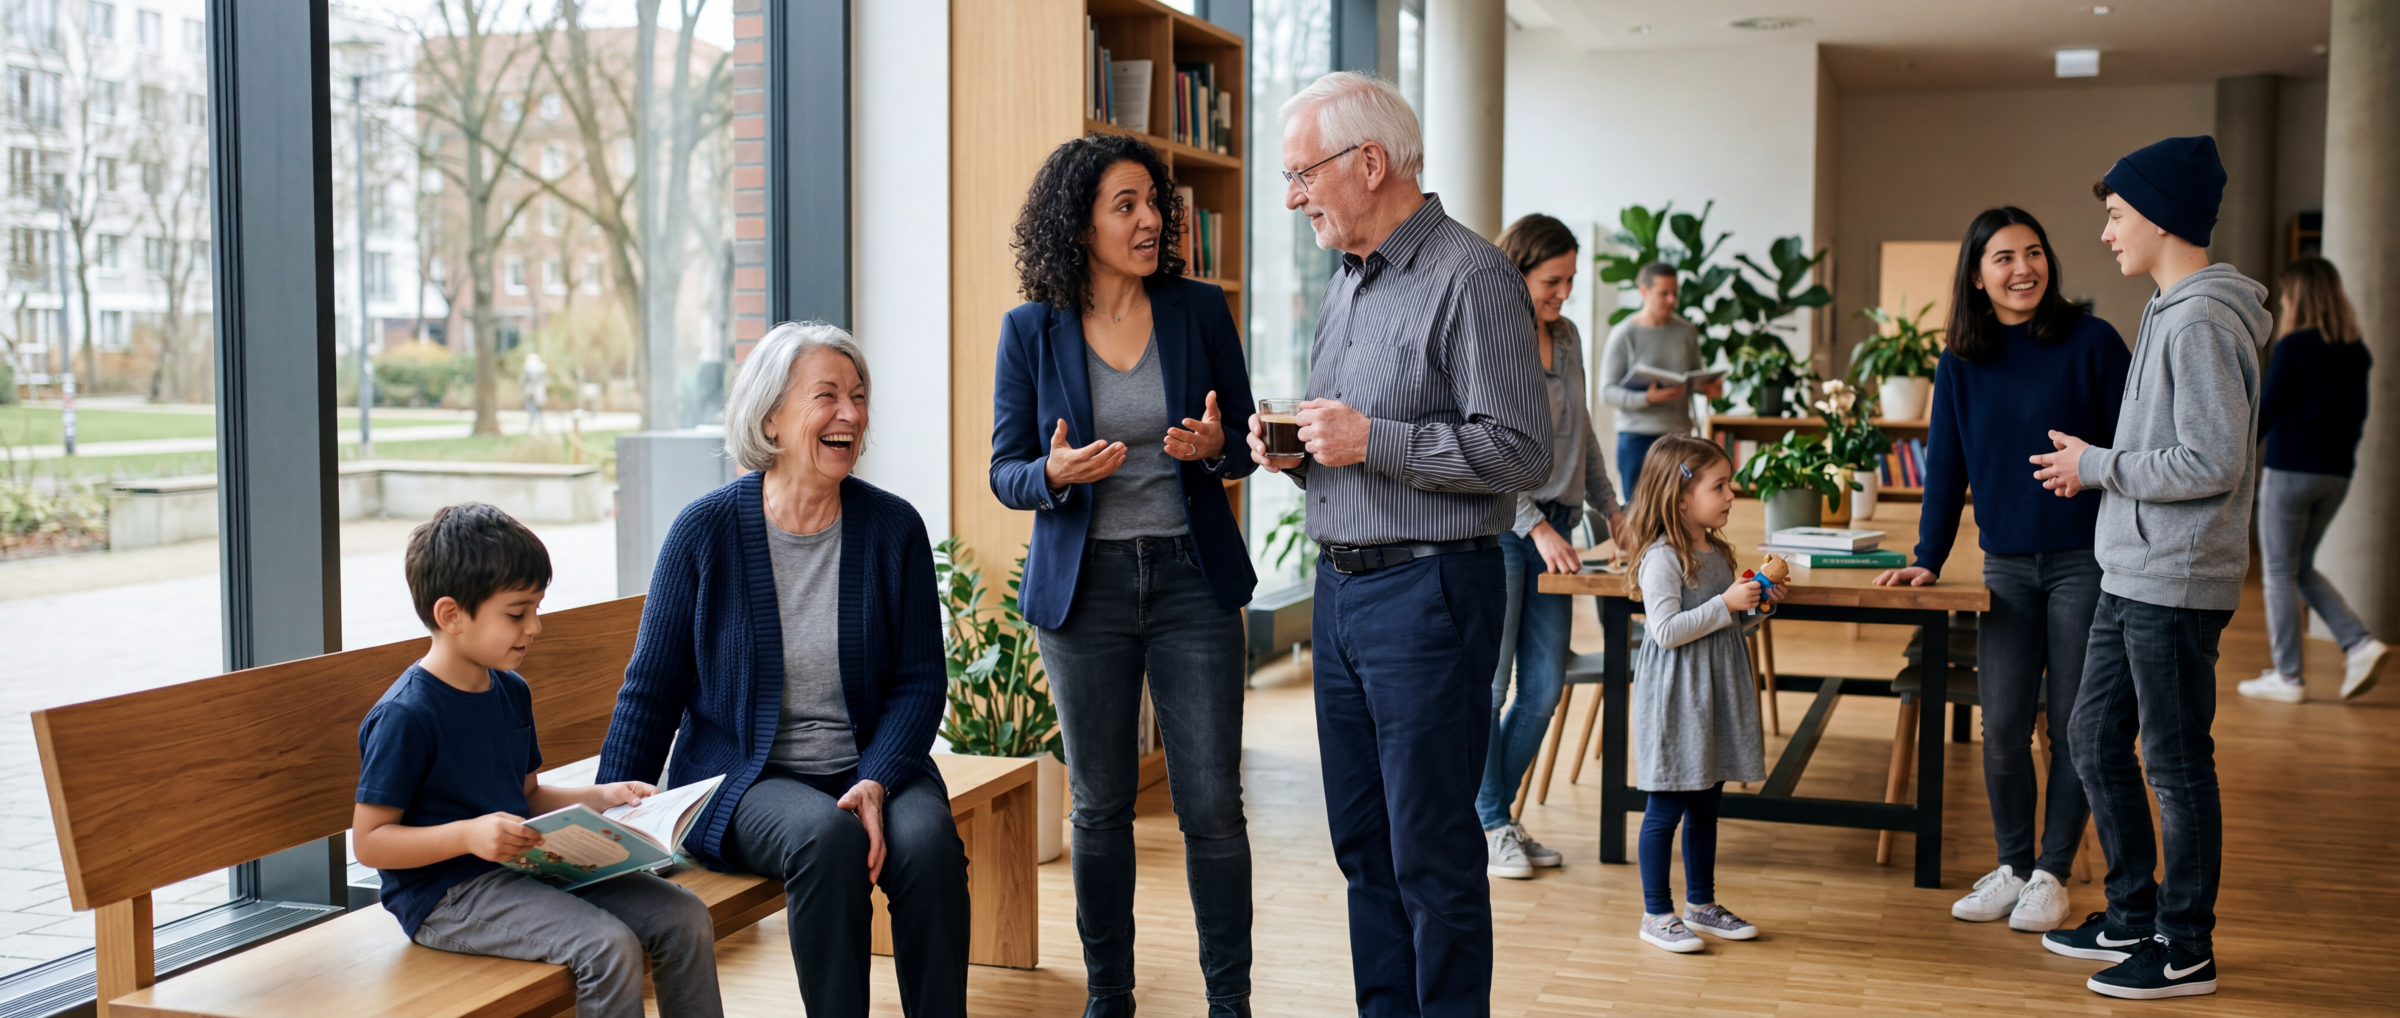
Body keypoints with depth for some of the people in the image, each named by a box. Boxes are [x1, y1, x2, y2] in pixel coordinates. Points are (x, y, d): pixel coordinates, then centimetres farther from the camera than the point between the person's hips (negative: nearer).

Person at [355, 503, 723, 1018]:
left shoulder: (512, 691, 12)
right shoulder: (405, 716, -15)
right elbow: (369, 840, -15)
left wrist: (597, 797, 6)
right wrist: (469, 834, -27)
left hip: (522, 868, 8)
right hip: (445, 894, -8)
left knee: (685, 918, -5)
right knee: (609, 947, -28)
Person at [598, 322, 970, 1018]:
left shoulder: (893, 527, 1)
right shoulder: (706, 530, -4)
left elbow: (921, 680, 2)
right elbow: (651, 692, 2)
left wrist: (877, 783, -15)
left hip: (873, 768, 2)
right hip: (744, 778, -2)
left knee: (927, 841, -30)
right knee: (828, 837, -33)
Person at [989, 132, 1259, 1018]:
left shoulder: (1198, 311, 1)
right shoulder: (1031, 330, -1)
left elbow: (1246, 444, 7)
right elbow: (1005, 471, 2)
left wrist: (1214, 448, -16)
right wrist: (1055, 473, -20)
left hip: (1191, 577, 0)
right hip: (1084, 584, 0)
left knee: (1212, 804, -2)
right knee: (1099, 806, 9)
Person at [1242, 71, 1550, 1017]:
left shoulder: (1470, 276, -11)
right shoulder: (1345, 283, 16)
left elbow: (1518, 450, -18)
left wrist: (1372, 441, -19)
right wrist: (1293, 451, 4)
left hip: (1430, 592, -9)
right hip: (1339, 586, 9)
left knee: (1433, 853, -1)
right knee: (1362, 841, 14)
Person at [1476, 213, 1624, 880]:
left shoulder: (1567, 338, 12)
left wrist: (1609, 508, 19)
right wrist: (1536, 527, -19)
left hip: (1552, 528, 7)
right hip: (1498, 526, -7)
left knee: (1544, 689, 7)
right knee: (1490, 683, 0)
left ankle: (1496, 814, 21)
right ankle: (1487, 825, 13)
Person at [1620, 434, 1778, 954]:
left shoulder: (1717, 553, 11)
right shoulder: (1662, 558, -16)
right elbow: (1667, 630, -23)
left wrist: (1756, 608, 3)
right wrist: (1726, 604, -22)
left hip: (1715, 693, 9)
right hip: (1675, 698, -8)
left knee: (1706, 804, 16)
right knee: (1666, 808, 0)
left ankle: (1701, 904, 29)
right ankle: (1656, 914, 9)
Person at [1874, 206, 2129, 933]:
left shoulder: (2091, 343, -6)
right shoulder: (1961, 364, 5)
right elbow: (1946, 468, 11)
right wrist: (1926, 560, 7)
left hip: (2086, 562, -3)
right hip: (2007, 566, 3)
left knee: (2072, 727, 4)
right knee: (2002, 729, 4)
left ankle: (2052, 873, 17)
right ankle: (2011, 867, 20)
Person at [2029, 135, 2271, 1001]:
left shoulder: (2201, 323, -18)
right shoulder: (2167, 313, 13)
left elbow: (2212, 463, -23)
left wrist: (2096, 465, -13)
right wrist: (2097, 471, 9)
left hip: (2174, 584, -10)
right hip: (2130, 576, 10)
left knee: (2177, 765, 1)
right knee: (2095, 740, 16)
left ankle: (2185, 949, 13)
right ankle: (2132, 915, 29)